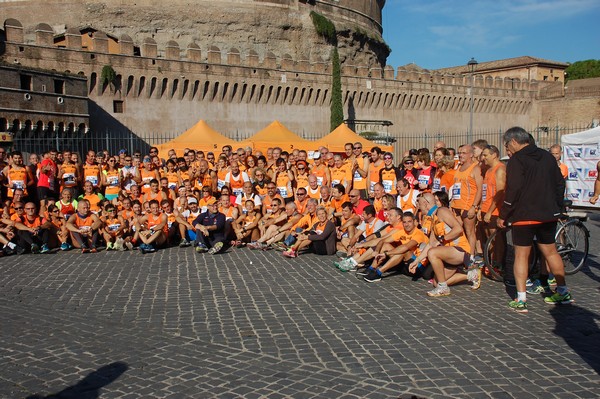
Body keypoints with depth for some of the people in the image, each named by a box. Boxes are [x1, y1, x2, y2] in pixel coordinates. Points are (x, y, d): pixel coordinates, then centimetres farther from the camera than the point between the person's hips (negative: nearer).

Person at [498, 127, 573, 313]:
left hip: (524, 215, -6)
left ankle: (521, 300, -2)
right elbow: (560, 183, 13)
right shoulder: (547, 156, 10)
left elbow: (513, 191, -18)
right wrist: (556, 207, 22)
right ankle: (563, 292, 27)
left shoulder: (517, 160, -12)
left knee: (521, 255, 0)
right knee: (551, 252, 18)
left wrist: (503, 215, -10)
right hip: (548, 215, 7)